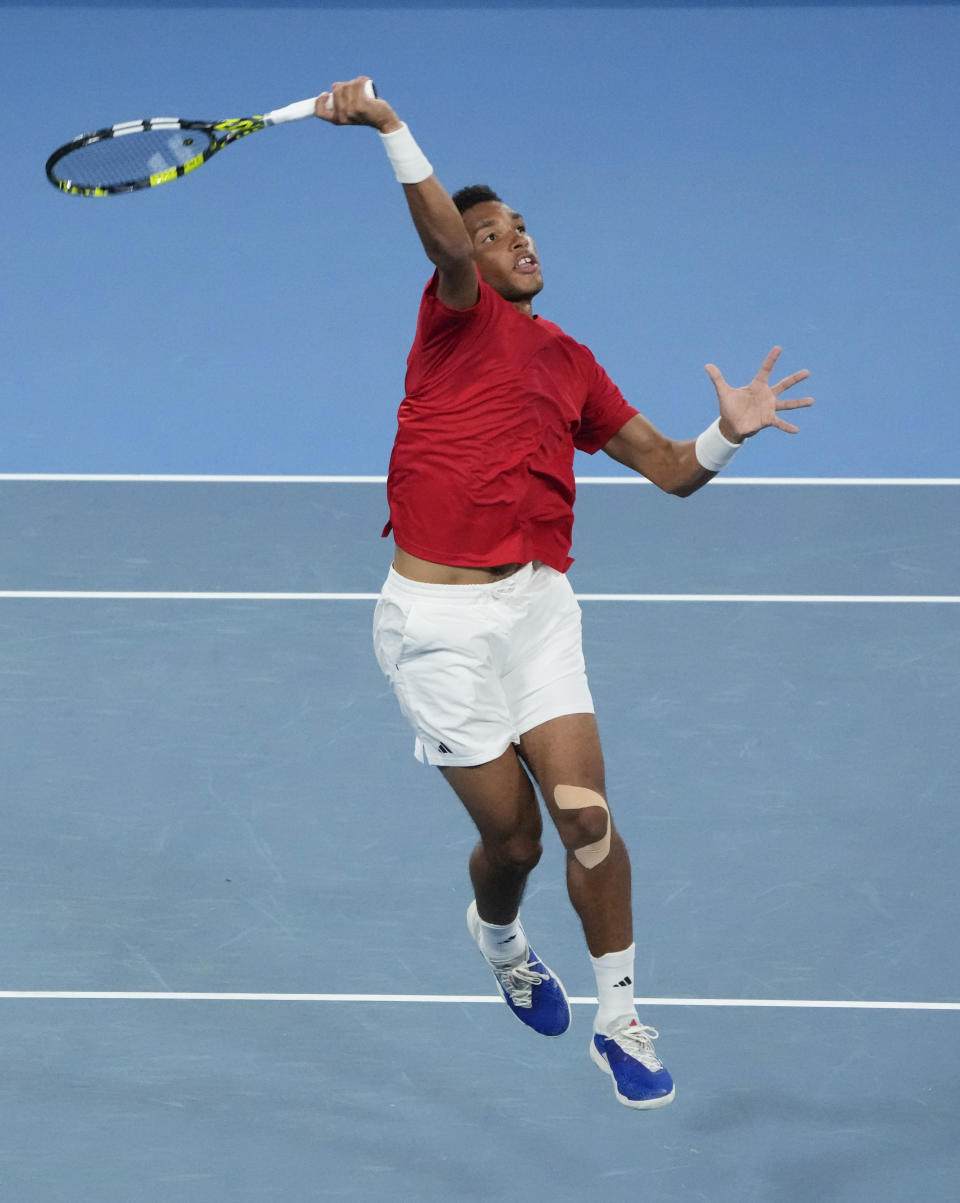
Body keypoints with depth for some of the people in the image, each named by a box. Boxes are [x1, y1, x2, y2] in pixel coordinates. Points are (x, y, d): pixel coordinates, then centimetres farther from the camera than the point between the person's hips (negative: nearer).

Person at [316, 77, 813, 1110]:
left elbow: (669, 469, 17)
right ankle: (498, 936, 39)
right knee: (512, 837, 3)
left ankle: (619, 1019, 6)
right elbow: (443, 235, -22)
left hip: (537, 606, 4)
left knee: (584, 814, -9)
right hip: (440, 622, -4)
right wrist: (391, 132, -39)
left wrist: (727, 434, -4)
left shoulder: (572, 364, 17)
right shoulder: (462, 315, 0)